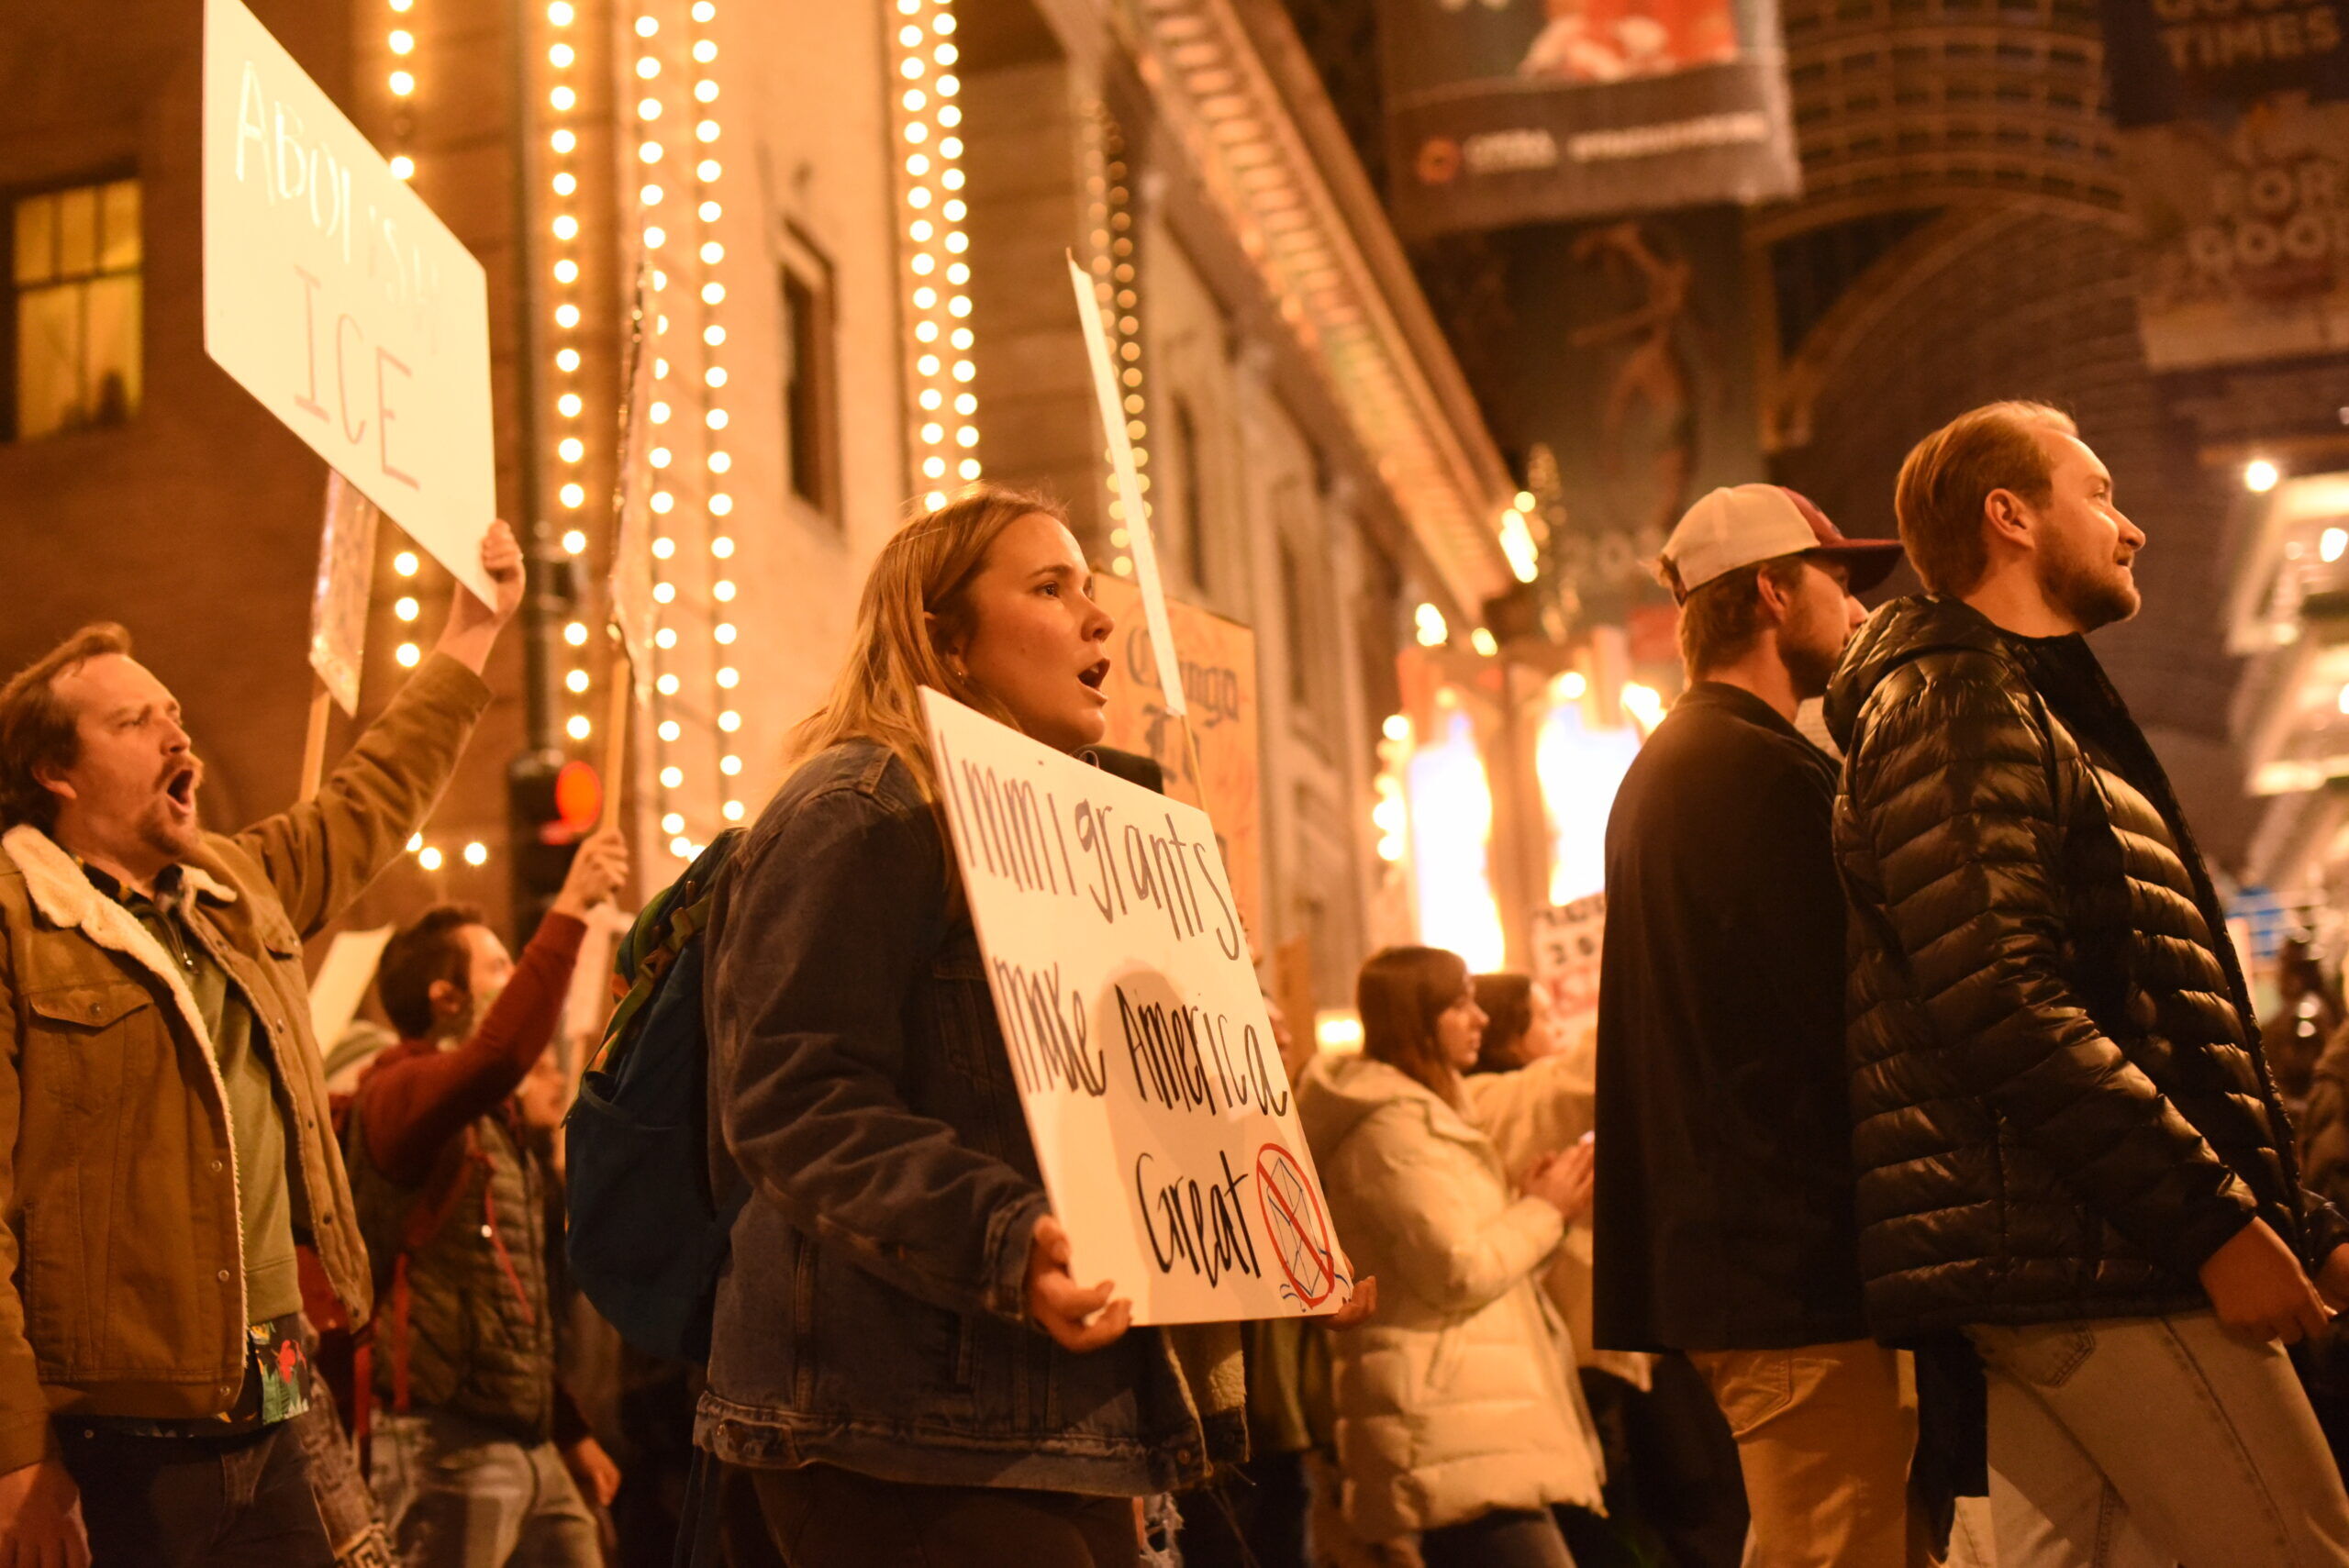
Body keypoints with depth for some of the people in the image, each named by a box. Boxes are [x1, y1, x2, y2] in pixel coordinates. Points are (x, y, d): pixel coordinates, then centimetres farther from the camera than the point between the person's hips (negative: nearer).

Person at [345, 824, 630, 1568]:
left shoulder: (501, 1122, 21)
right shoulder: (398, 1093, -8)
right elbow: (499, 1055, -31)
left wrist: (572, 1431, 23)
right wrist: (570, 908, -28)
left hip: (531, 1443, 9)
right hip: (447, 1443, -9)